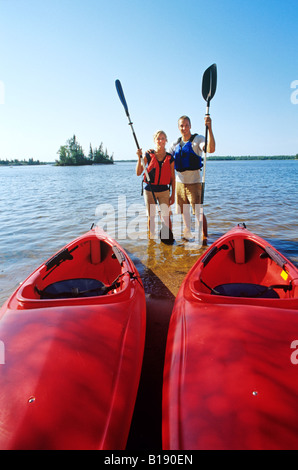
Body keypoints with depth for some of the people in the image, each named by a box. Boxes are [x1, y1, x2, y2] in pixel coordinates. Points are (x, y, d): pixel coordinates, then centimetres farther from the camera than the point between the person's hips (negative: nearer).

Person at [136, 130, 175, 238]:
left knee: (166, 216, -3)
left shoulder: (170, 158, 2)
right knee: (151, 217, 9)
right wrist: (139, 158, -17)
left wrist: (173, 195, 3)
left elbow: (172, 178, 5)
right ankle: (151, 238, 24)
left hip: (164, 190, 0)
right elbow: (138, 173, -6)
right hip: (149, 190, 0)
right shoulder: (148, 155, -2)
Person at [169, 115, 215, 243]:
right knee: (184, 210, 15)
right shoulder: (176, 144, 10)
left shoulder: (198, 139, -6)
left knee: (198, 212, -7)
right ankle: (187, 234, 32)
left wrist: (209, 128, -33)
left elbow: (211, 149, -25)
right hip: (179, 182, 6)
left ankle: (204, 238, 6)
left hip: (194, 182, -5)